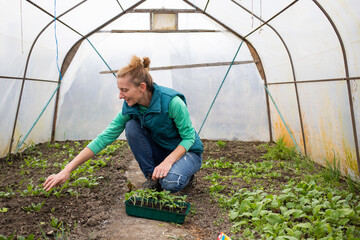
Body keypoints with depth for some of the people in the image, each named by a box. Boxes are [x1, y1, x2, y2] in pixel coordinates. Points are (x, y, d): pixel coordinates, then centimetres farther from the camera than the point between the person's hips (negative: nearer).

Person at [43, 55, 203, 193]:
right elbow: (105, 137, -15)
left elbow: (189, 137, -20)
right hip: (161, 151, 5)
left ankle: (185, 171, 1)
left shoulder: (172, 102, -31)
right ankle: (152, 177, -7)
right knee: (132, 125, -21)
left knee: (171, 183, -37)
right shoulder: (130, 108, -14)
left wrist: (168, 161, -35)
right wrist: (68, 169, -18)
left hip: (187, 151, -5)